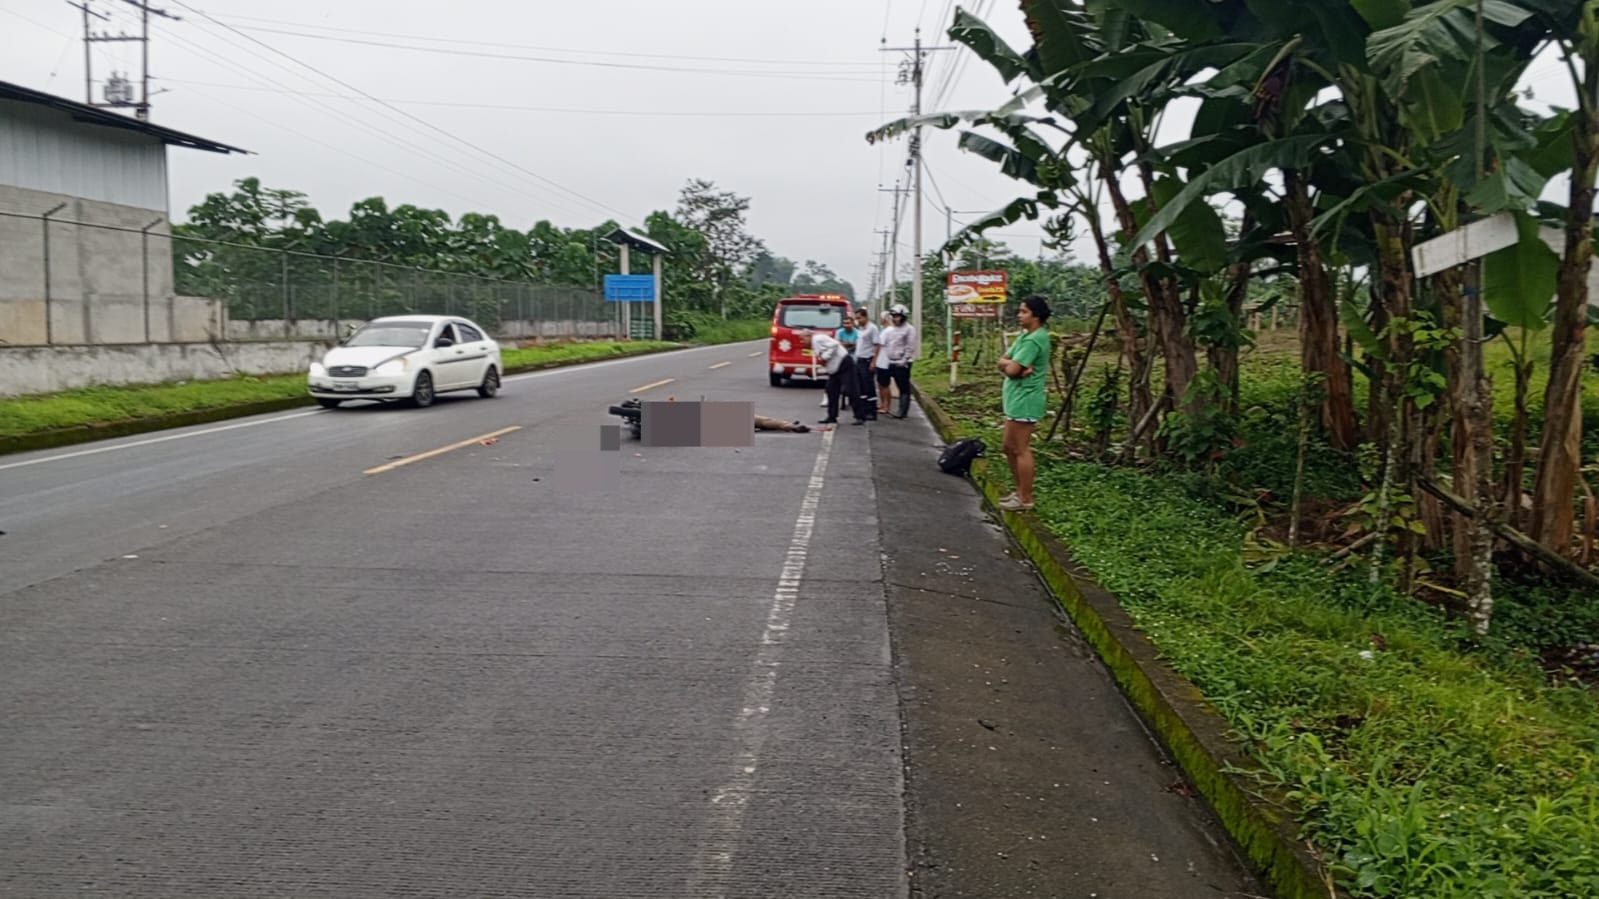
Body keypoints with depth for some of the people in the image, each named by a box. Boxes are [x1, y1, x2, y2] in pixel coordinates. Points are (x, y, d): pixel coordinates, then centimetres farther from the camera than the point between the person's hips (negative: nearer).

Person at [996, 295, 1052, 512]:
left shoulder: (1034, 339, -17)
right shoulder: (1025, 335, 15)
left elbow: (1011, 369, -22)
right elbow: (1002, 362, 10)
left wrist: (1009, 364, -1)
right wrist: (1013, 366, -10)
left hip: (1024, 400, -11)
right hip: (1015, 398, 11)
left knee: (1021, 450, -4)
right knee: (1009, 447, 17)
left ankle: (1025, 498, 4)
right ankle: (1020, 490, 28)